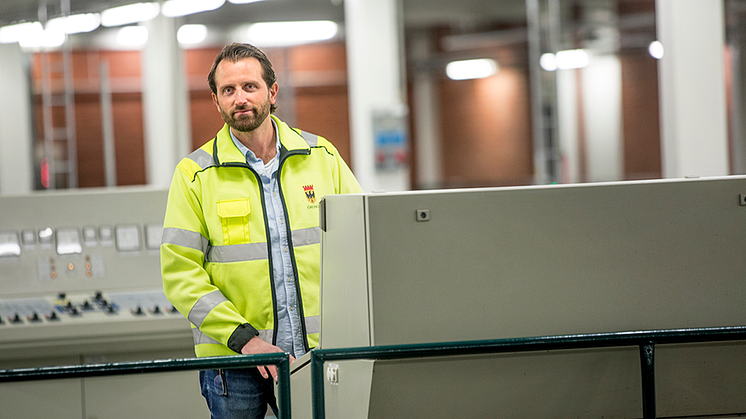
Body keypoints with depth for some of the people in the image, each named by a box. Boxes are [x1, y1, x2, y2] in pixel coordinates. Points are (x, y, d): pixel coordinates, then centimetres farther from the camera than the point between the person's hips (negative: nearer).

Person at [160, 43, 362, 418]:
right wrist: (244, 338, -16)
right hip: (234, 360, -2)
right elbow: (179, 272, -6)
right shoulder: (194, 174, -1)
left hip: (319, 354, 2)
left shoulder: (321, 156, 6)